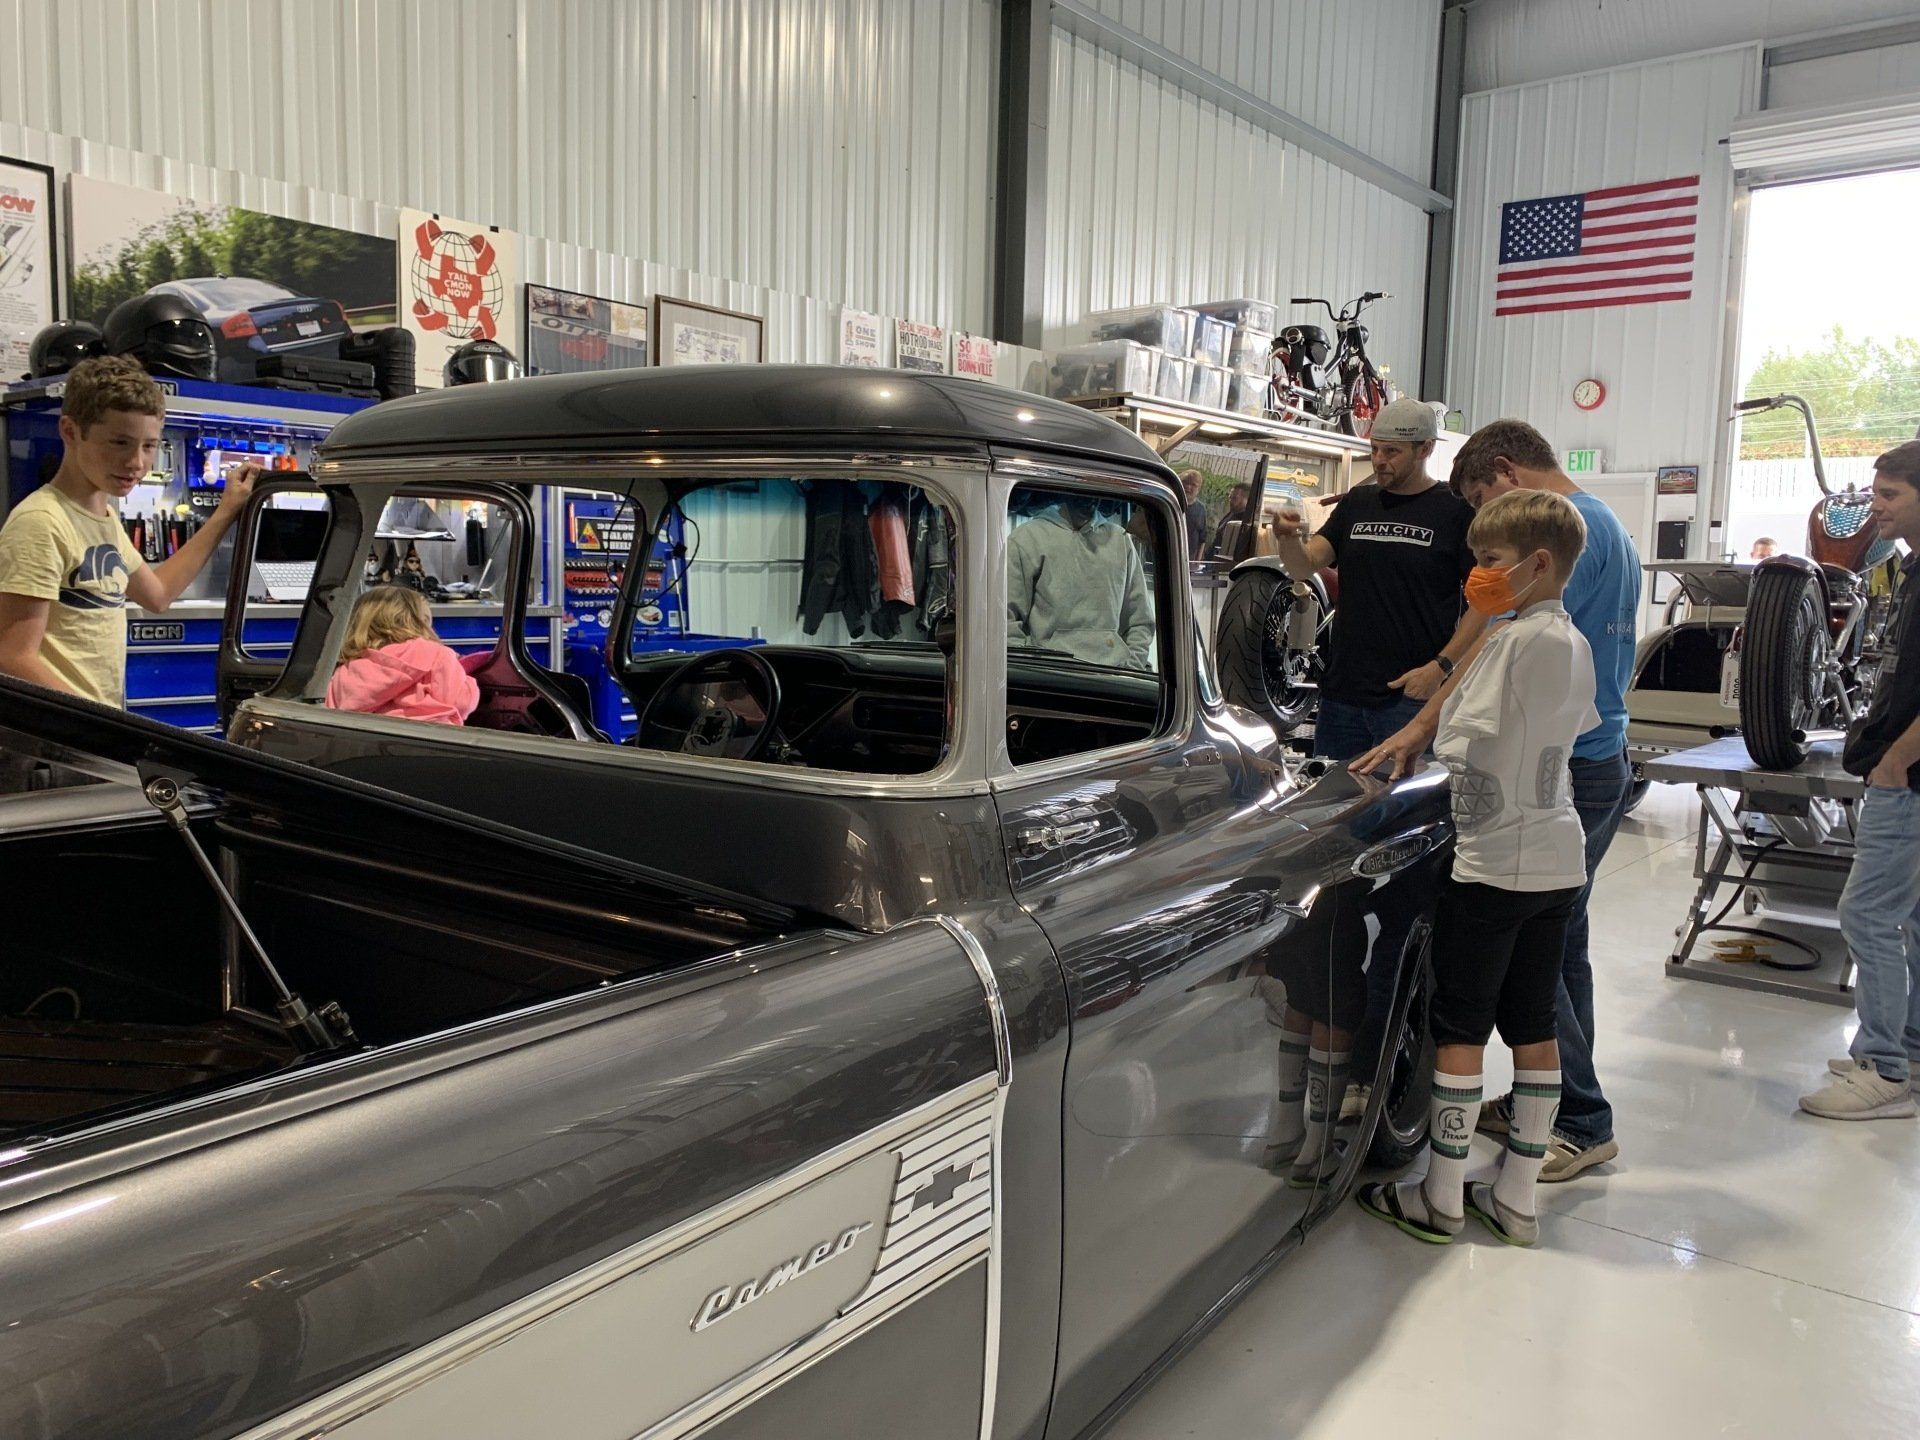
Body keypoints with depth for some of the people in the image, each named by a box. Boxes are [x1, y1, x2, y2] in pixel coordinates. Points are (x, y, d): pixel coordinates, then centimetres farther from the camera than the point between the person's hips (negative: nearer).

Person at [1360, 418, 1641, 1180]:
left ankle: (1582, 1124, 4)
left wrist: (1422, 726, -22)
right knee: (1558, 942, 16)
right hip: (1602, 759, 11)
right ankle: (1545, 1099, 26)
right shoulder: (1609, 527, 20)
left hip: (1562, 768, -11)